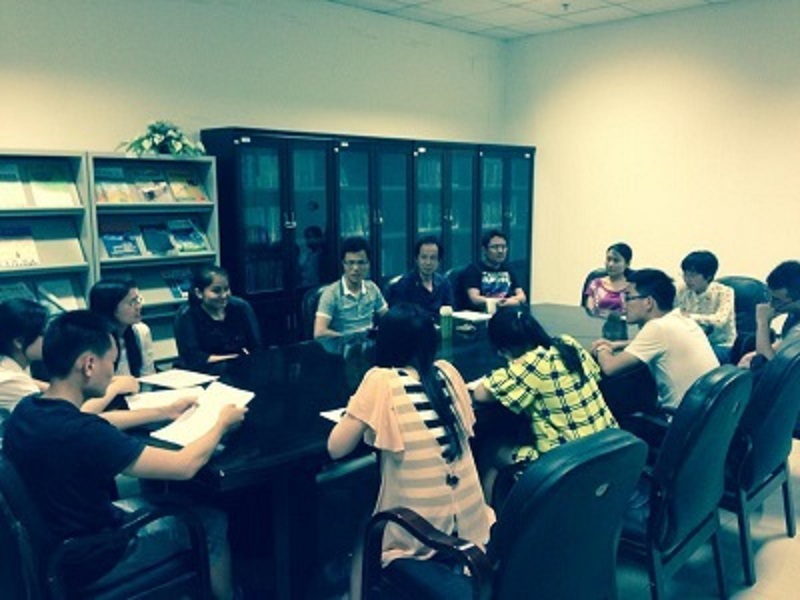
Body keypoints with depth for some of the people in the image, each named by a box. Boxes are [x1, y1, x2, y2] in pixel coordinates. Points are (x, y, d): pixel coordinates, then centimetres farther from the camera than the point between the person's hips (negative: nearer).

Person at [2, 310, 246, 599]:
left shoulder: (26, 409, -9)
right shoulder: (80, 432, -36)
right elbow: (184, 466, -29)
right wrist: (222, 423, -12)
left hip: (54, 543, 8)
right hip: (91, 558, -8)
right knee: (212, 522, 8)